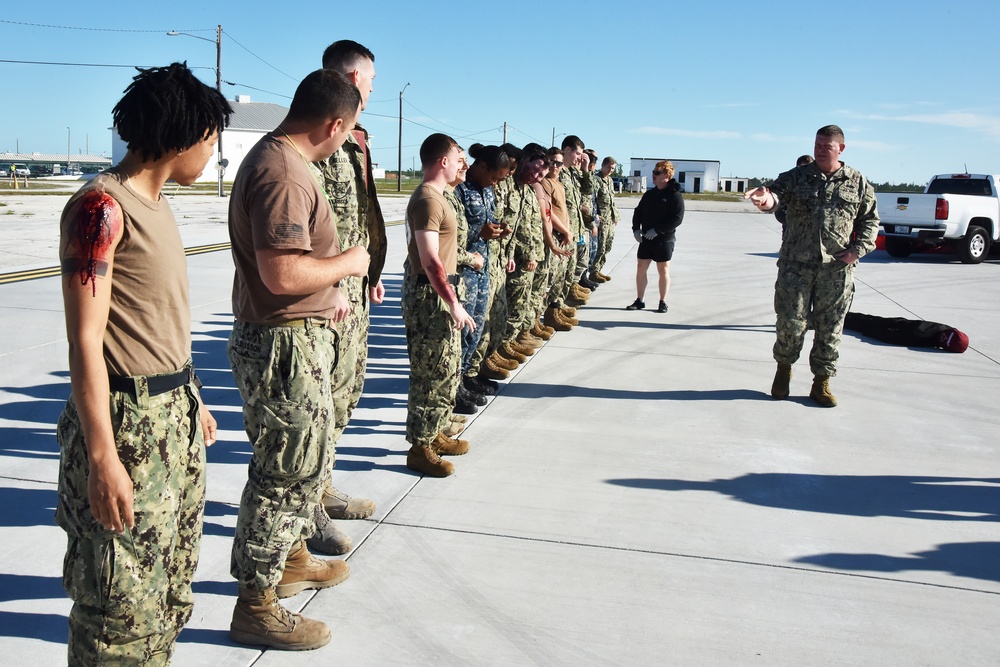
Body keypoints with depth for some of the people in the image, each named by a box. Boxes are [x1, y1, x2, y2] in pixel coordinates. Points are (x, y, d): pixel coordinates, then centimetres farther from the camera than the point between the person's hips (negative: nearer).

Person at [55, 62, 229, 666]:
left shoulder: (155, 204, 11)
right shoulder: (103, 207, -15)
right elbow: (85, 342, -18)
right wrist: (102, 460, -19)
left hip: (176, 415, 9)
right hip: (127, 422, -9)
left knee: (171, 589, 18)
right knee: (123, 599, 2)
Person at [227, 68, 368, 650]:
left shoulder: (277, 158, 11)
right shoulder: (283, 175, -23)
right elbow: (283, 274, -31)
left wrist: (325, 296, 18)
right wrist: (347, 263, -16)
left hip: (300, 335, 11)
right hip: (284, 346, -11)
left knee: (310, 457, 24)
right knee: (288, 472, 0)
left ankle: (294, 559, 42)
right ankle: (256, 605, 15)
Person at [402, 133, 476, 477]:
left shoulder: (436, 196, 15)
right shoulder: (427, 199, -18)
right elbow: (430, 261, -23)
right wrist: (454, 304, -22)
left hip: (440, 292, 10)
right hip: (430, 294, -10)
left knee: (447, 368, 18)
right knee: (432, 372, -3)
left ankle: (434, 434, 30)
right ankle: (420, 448, 7)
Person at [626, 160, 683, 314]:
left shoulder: (675, 196, -10)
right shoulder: (649, 194, 9)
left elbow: (677, 219, -17)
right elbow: (638, 212, 15)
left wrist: (657, 230, -21)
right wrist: (636, 228, -2)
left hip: (664, 240, -6)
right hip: (646, 239, 6)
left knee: (663, 271, 4)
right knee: (641, 269, 6)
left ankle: (663, 302, 13)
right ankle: (639, 301, 16)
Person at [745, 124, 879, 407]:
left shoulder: (858, 183, 7)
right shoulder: (797, 177, 4)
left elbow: (870, 220, 13)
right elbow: (778, 193, -13)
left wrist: (858, 249, -2)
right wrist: (767, 200, -38)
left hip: (837, 269, 1)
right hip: (796, 264, -1)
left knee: (829, 328, 5)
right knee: (790, 321, -1)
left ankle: (821, 383, 18)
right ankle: (784, 368, 25)